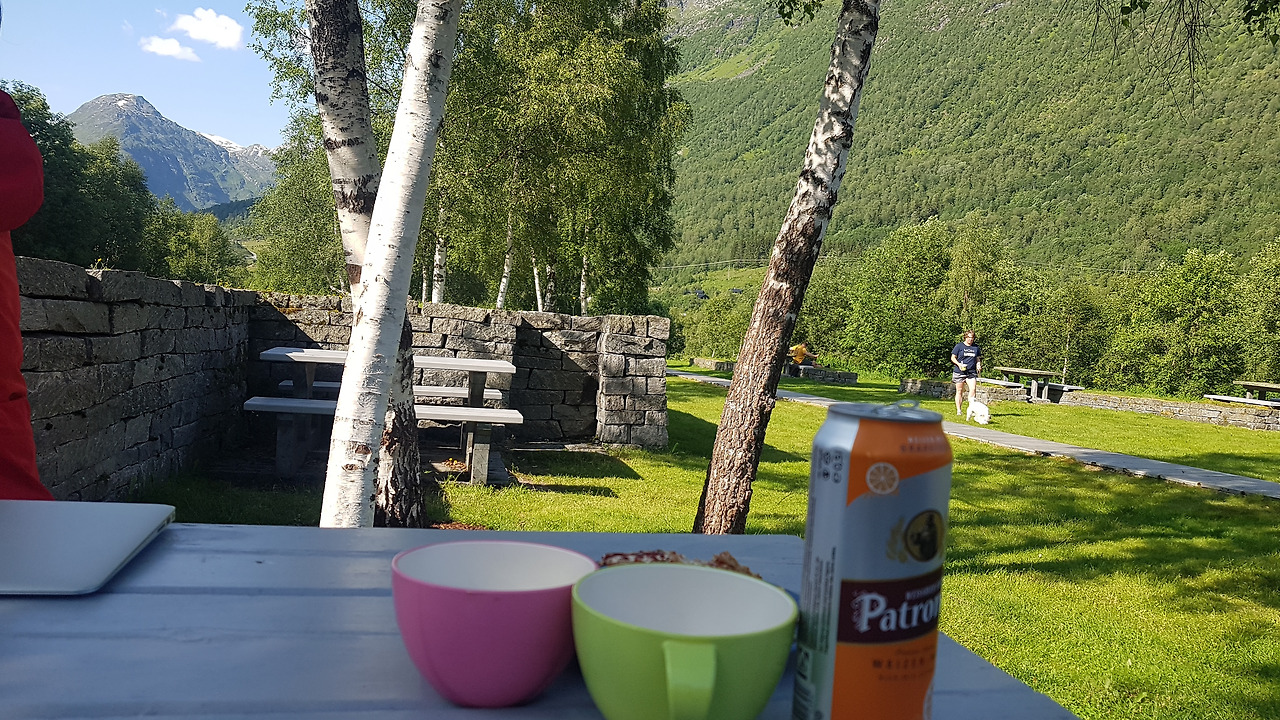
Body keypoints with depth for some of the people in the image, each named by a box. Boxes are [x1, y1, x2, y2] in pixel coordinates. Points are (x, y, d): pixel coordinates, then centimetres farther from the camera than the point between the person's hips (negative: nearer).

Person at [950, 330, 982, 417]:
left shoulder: (976, 348, 12)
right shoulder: (959, 346, 2)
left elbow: (978, 359, 21)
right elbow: (953, 358, 3)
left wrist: (979, 365, 1)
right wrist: (959, 364, -13)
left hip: (971, 372, 2)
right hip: (959, 372, -2)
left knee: (973, 389, -15)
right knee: (959, 391, 3)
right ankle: (958, 410, 10)